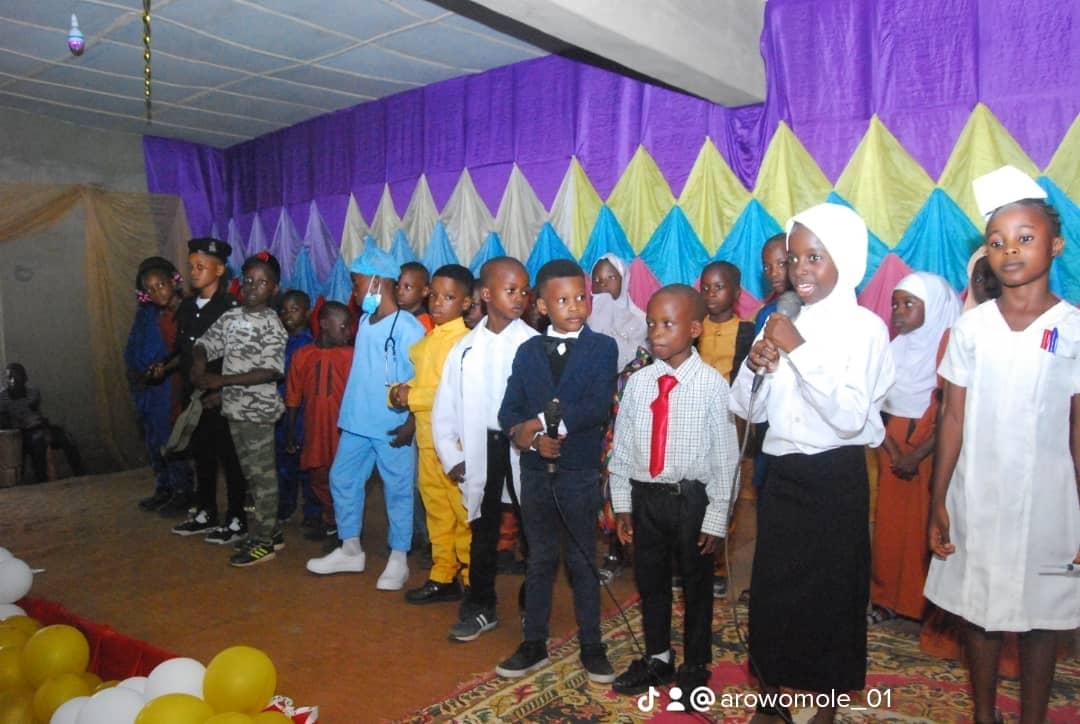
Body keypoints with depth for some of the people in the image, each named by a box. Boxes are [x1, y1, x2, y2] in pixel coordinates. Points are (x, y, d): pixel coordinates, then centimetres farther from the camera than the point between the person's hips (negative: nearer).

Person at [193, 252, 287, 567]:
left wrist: (221, 380, -20)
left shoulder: (272, 325, -13)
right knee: (250, 472, 16)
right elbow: (205, 343, 16)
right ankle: (271, 531, 28)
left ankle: (263, 541, 12)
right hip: (235, 408, 8)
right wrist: (199, 363, -7)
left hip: (258, 410, -8)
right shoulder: (231, 317, 8)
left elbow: (271, 371, -20)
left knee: (263, 475, 2)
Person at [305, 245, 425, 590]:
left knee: (397, 491, 5)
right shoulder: (365, 321, 9)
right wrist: (350, 410, 14)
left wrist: (411, 424, -16)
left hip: (392, 428, -8)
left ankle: (398, 560, 19)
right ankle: (350, 550, 31)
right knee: (342, 480, 15)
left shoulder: (406, 327, -14)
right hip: (357, 422, 8)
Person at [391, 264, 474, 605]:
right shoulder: (427, 340, 15)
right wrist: (399, 391, 1)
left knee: (463, 511, 0)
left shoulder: (465, 341, -12)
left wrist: (412, 396, -16)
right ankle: (443, 577, 27)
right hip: (426, 436, 9)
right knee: (436, 508, 15)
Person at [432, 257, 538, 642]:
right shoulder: (466, 347, 2)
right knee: (482, 529, 14)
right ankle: (479, 607, 28)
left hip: (522, 445, -2)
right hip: (481, 446, 2)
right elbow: (445, 407, 6)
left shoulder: (534, 343, -6)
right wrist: (451, 457, 2)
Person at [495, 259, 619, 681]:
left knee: (582, 560, 10)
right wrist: (531, 437, -18)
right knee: (539, 559, 14)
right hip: (536, 470, 3)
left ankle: (591, 646, 24)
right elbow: (509, 411, -1)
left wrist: (544, 422, -16)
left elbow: (598, 408, -17)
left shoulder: (602, 348, -4)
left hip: (580, 471, -3)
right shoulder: (528, 351, 6)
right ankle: (534, 645, 27)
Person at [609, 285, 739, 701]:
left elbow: (725, 456, -10)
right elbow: (622, 444, 5)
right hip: (645, 496, 4)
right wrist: (622, 502, 5)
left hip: (691, 498, -3)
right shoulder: (638, 382, -2)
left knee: (696, 586, 14)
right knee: (649, 581, 18)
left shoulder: (712, 384, -12)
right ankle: (657, 659, 40)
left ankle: (695, 668, 36)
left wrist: (716, 518, -9)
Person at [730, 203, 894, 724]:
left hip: (835, 479, -4)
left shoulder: (864, 327, -11)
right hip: (782, 476, 5)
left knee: (831, 592, 10)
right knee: (771, 587, 11)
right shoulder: (782, 324, 5)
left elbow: (850, 417, -22)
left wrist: (800, 351, -23)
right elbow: (750, 410, 7)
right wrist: (755, 364, -11)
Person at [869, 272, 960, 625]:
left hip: (932, 453, -4)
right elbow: (877, 403, 3)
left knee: (925, 526, 0)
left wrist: (917, 456, -15)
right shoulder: (893, 345, 5)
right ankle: (887, 599, 21)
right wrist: (891, 449, -8)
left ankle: (927, 605, 15)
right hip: (892, 447, 5)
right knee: (890, 523, 8)